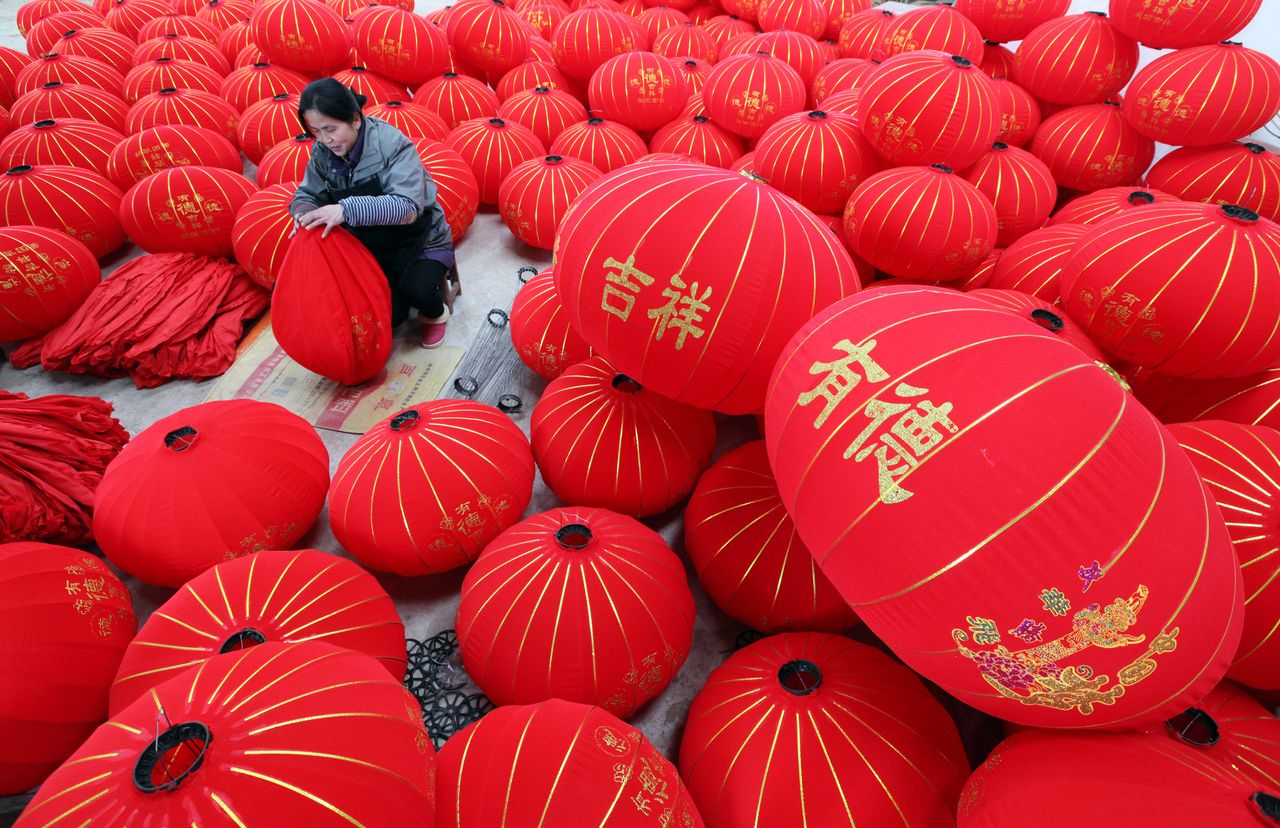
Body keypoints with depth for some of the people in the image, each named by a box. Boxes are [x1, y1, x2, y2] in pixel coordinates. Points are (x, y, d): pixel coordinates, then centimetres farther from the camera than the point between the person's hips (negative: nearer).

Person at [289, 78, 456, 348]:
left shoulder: (391, 144, -22)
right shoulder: (323, 152, -5)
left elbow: (408, 207, -33)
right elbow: (307, 194, 4)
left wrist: (347, 209, -45)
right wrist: (304, 212, -23)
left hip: (421, 243, -4)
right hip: (372, 250, 5)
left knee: (415, 290, -33)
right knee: (390, 315, -15)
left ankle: (435, 312, 4)